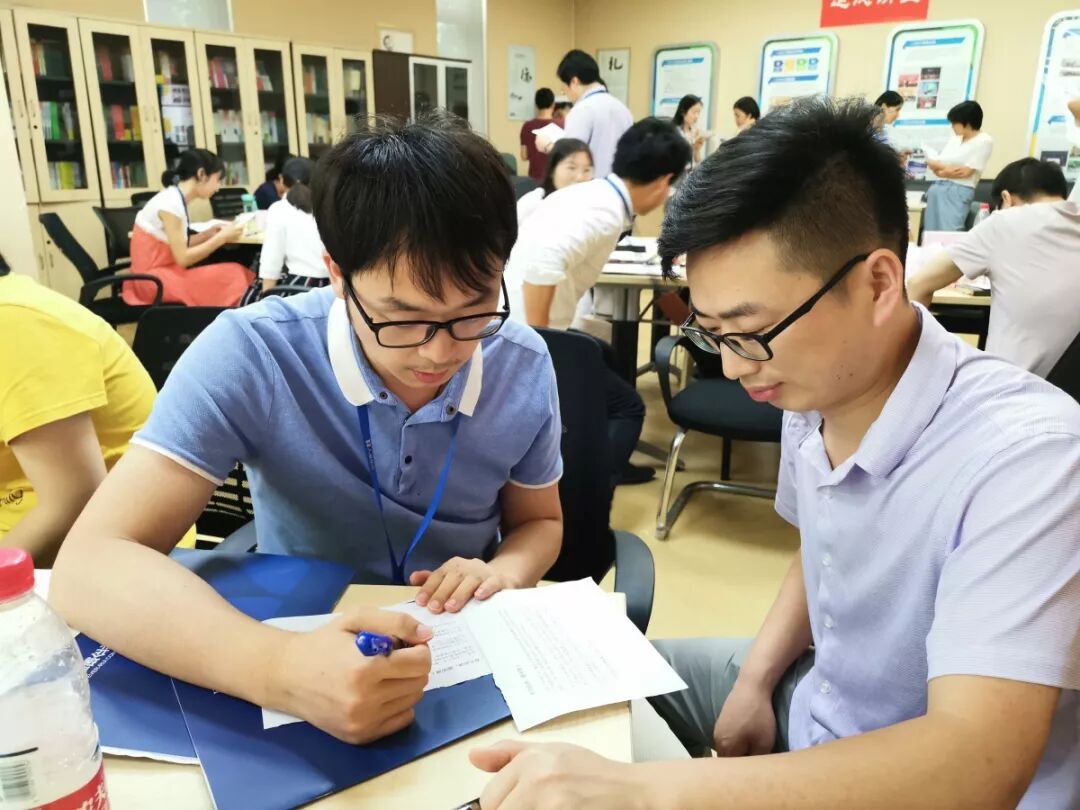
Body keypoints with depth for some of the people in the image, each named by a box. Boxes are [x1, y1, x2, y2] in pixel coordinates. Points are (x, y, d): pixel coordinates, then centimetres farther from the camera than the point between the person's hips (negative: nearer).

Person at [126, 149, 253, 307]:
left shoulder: (176, 199, 8)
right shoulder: (171, 203, -18)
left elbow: (178, 246, 8)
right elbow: (182, 258, -18)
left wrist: (208, 234, 3)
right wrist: (221, 238, -13)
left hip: (164, 273, 8)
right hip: (155, 279, -8)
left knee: (236, 272, -4)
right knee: (232, 275, -16)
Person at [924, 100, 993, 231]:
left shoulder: (984, 141, -3)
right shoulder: (955, 138, 18)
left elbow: (966, 171, -8)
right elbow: (937, 163, 13)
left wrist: (941, 167, 2)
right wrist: (934, 164, -11)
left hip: (958, 192, -7)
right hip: (937, 189, 7)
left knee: (949, 232, -17)